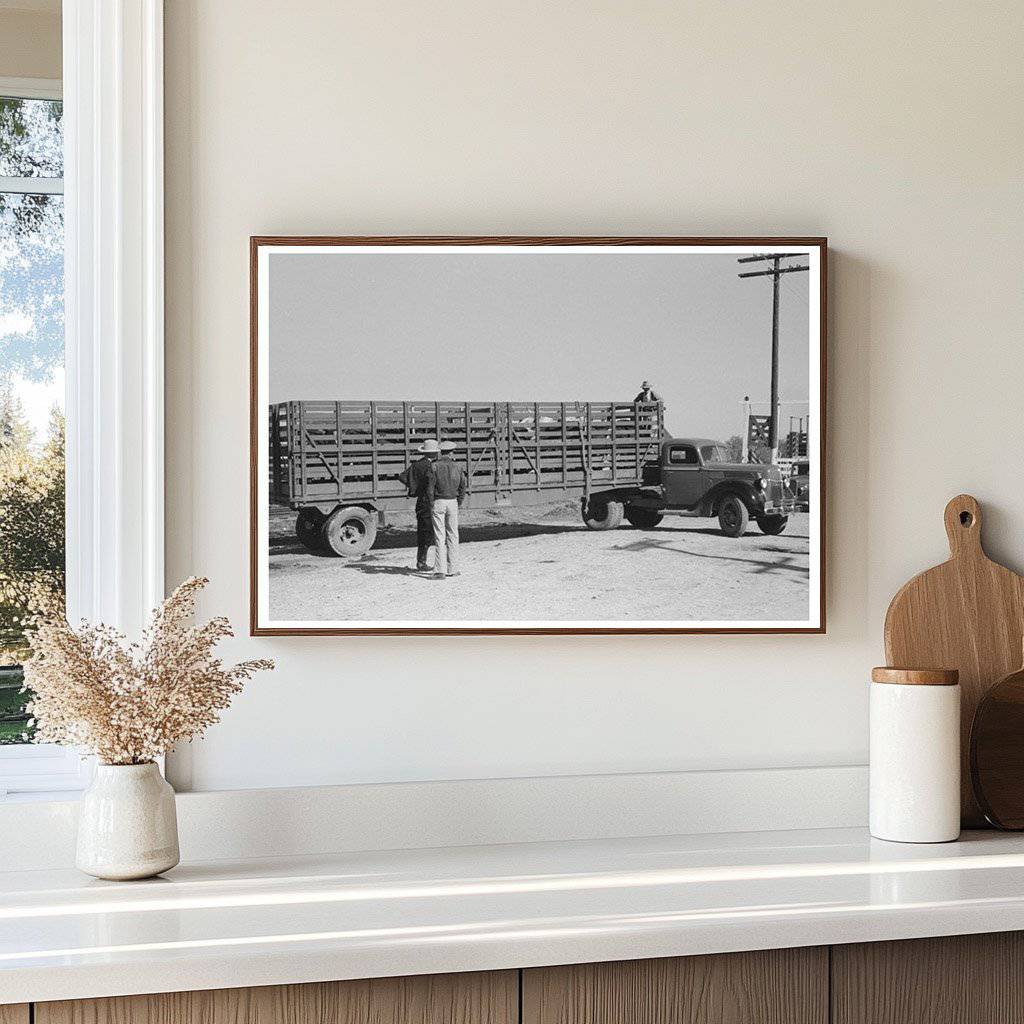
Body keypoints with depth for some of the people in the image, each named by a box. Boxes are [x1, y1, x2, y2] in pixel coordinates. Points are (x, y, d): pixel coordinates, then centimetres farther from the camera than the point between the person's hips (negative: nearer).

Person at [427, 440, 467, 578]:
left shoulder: (434, 466, -7)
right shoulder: (458, 467, 2)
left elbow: (430, 488, -8)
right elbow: (463, 488, 5)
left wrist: (431, 505, 0)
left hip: (438, 502, -2)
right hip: (452, 502, 2)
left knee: (440, 537, -1)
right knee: (453, 536, 10)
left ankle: (440, 570, -7)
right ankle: (452, 569, 12)